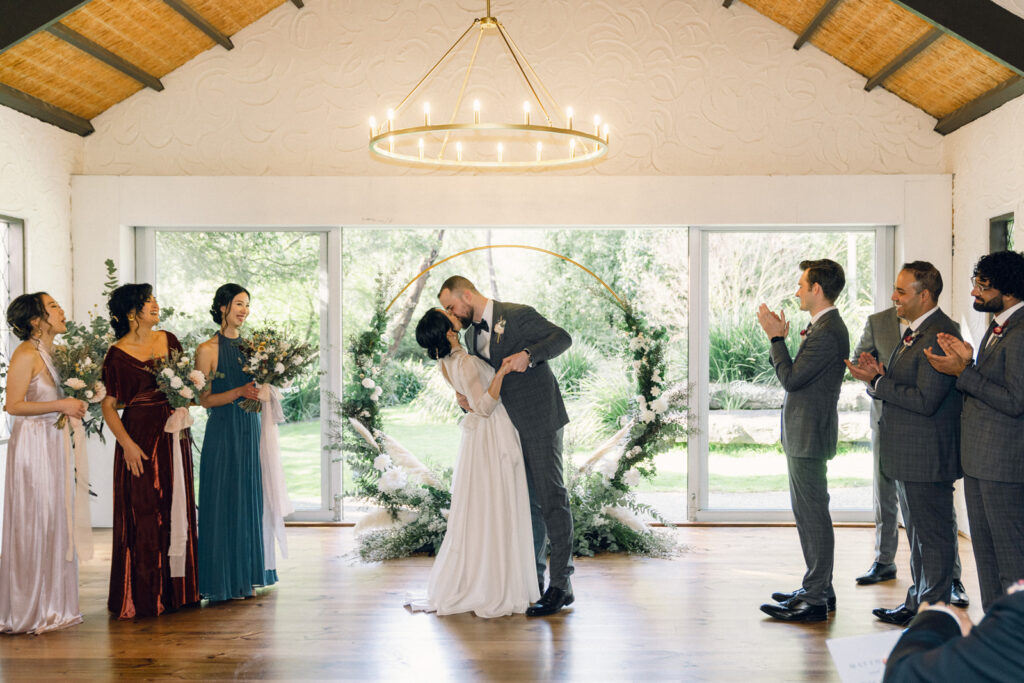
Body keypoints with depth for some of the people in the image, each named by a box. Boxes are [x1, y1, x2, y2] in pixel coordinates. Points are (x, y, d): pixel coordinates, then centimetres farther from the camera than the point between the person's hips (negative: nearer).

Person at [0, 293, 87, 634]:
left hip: (53, 441, 8)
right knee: (32, 523, -2)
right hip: (32, 442, -8)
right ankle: (29, 610, 9)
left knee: (54, 522, 11)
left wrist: (76, 404, 6)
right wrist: (60, 405, -17)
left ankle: (51, 605, 20)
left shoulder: (52, 352, 12)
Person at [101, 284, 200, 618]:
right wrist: (127, 444, -15)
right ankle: (143, 596, 7)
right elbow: (108, 406, -7)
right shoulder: (118, 355, -7)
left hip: (173, 436, 6)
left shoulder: (169, 340, 8)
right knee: (142, 513, -2)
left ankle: (176, 590, 20)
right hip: (140, 437, -6)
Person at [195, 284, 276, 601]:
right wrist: (239, 392, -19)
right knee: (223, 502, -1)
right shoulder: (207, 349, -6)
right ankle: (222, 581, 8)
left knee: (250, 500, 8)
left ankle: (246, 578, 17)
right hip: (223, 433, -5)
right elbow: (204, 399, -8)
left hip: (250, 430, 6)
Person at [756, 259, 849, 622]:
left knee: (813, 515, -5)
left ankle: (815, 600, 1)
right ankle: (819, 588, 27)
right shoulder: (824, 327, 15)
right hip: (803, 433, 11)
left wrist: (776, 337, -12)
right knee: (807, 513, 17)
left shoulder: (827, 332, -19)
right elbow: (798, 374, 14)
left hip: (809, 436, -11)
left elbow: (791, 378, -20)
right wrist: (781, 337, 8)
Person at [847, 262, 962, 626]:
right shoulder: (916, 331, 14)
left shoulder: (940, 335, -20)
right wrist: (878, 375, -4)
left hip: (927, 456, -10)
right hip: (909, 455, 10)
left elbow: (925, 400, -25)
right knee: (918, 534, 19)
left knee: (934, 535, 1)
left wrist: (877, 381, -17)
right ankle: (917, 603, 31)